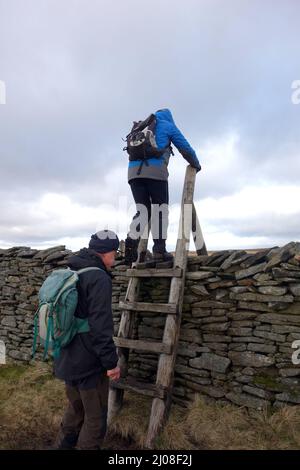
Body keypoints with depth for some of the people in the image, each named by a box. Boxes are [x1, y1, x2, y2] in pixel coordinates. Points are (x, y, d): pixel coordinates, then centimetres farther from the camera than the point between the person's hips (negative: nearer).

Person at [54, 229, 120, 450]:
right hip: (89, 363, -9)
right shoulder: (99, 278, -22)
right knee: (95, 417, 11)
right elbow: (101, 326, -25)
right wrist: (111, 361, -16)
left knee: (76, 408, 27)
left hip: (68, 359, 9)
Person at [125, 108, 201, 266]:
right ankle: (159, 250, -5)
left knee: (143, 210, 5)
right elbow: (186, 149, 20)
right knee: (161, 210, 3)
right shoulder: (168, 126, 19)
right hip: (155, 171, -4)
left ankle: (131, 242, -16)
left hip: (134, 170, 4)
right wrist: (196, 164, 36)